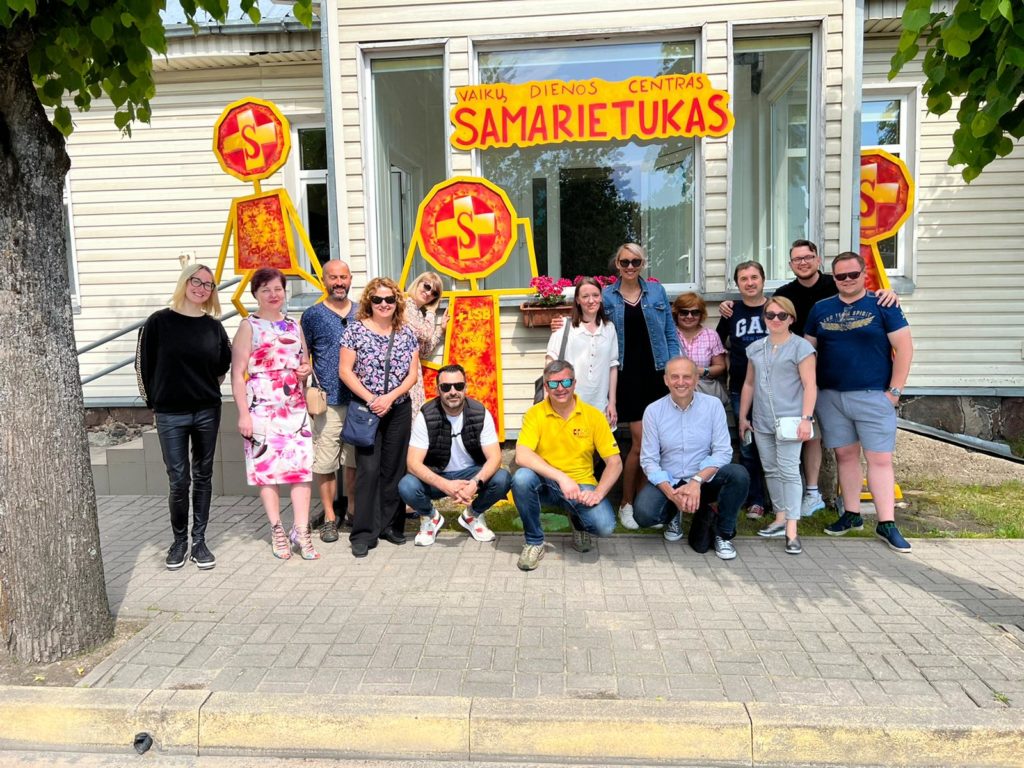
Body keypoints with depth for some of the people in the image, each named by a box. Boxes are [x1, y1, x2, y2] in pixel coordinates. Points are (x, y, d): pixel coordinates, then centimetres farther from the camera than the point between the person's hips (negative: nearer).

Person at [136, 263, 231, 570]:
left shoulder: (214, 326, 2)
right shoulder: (159, 321, -5)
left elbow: (224, 365, 17)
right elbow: (144, 364, 1)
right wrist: (154, 401, 5)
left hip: (207, 412, 3)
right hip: (170, 415, -2)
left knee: (203, 477, 9)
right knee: (179, 481, 0)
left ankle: (199, 541, 20)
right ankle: (179, 541, 20)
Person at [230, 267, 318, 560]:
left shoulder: (293, 325, 13)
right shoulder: (249, 327, -1)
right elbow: (237, 374, -6)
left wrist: (306, 369, -1)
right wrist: (243, 413, -13)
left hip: (295, 407, 4)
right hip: (262, 408, -4)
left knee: (301, 468, -1)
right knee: (266, 469, 2)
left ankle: (300, 531, 6)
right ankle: (277, 530, 15)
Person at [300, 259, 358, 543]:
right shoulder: (313, 315, 1)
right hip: (327, 402, -2)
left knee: (355, 460, 11)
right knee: (324, 462, 1)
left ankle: (353, 511, 25)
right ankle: (329, 517, 14)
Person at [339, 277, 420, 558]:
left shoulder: (407, 333, 5)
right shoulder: (355, 330, -3)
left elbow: (413, 373, 3)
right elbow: (345, 371, -6)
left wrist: (390, 397, -12)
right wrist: (371, 399, -13)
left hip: (399, 410, 3)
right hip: (366, 409, -3)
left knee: (394, 468, 8)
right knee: (368, 469, -4)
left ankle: (391, 525, 19)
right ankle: (364, 533, 3)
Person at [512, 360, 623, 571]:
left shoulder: (593, 415, -5)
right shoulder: (535, 414, -8)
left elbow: (615, 462, -5)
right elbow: (521, 456, -22)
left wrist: (598, 493, -22)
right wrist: (561, 477, -31)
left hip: (581, 485, 0)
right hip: (546, 485, 0)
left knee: (605, 526, -27)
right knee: (521, 478, -33)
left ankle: (578, 522, 14)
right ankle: (534, 542, -9)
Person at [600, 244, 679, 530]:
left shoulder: (656, 291, 6)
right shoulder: (606, 296, 3)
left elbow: (670, 333, 7)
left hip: (656, 374, 2)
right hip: (628, 375, -2)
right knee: (641, 440, -5)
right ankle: (627, 504, 11)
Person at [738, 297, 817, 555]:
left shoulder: (801, 347, -3)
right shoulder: (756, 348, 14)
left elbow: (809, 385, -8)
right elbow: (749, 384, 19)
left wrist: (806, 418, -16)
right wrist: (743, 417, 17)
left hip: (789, 420, -6)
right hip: (762, 422, 6)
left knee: (789, 471, -8)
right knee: (771, 471, 11)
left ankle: (791, 530, -7)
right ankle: (781, 519, 22)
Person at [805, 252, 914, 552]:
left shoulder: (883, 306, -1)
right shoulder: (821, 309, 9)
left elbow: (904, 347, -3)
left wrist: (895, 390, -6)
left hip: (873, 395, -3)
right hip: (830, 396, 3)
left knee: (880, 458, -2)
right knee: (845, 454, 10)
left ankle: (887, 524, 5)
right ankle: (852, 515, 21)